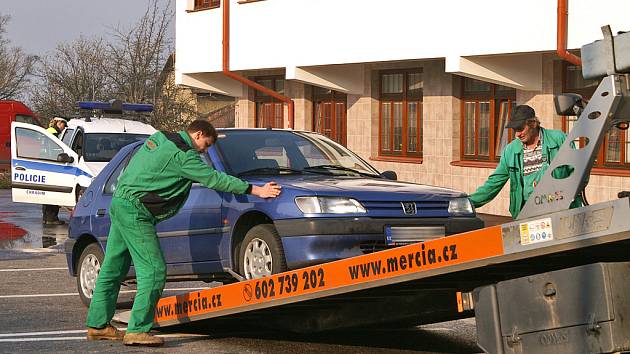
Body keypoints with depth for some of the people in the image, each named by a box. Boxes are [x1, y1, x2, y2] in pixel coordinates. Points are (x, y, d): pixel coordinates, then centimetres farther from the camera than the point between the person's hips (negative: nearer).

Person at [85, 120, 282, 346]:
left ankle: (98, 325, 19)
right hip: (135, 210, -10)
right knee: (153, 270, -9)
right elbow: (213, 178, -13)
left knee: (113, 269, 14)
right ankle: (137, 330, -11)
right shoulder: (182, 154, -12)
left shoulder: (159, 139, 16)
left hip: (119, 203, 10)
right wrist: (255, 191, -10)